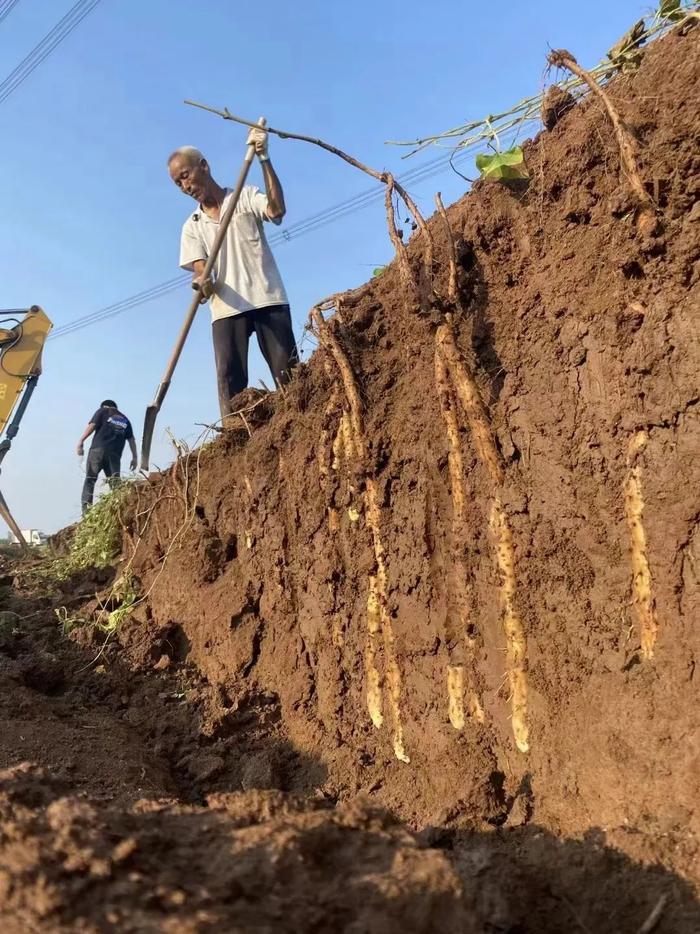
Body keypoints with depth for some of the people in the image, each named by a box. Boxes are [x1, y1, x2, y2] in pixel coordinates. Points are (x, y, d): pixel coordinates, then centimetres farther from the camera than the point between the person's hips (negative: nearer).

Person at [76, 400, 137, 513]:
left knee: (90, 479, -2)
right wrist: (134, 457, 14)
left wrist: (81, 441, -6)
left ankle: (86, 508, -13)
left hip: (98, 450, -3)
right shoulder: (125, 420, 24)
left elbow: (92, 426, -2)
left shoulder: (102, 411, 15)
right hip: (115, 454, 3)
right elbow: (131, 439, 16)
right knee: (115, 482, 5)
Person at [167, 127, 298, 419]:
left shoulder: (245, 197, 11)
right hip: (226, 309, 2)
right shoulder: (192, 226, 17)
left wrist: (264, 159, -12)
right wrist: (202, 281, -21)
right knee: (230, 379, -8)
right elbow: (199, 268, 4)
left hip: (267, 299, -2)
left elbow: (277, 210, -10)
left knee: (288, 373, -8)